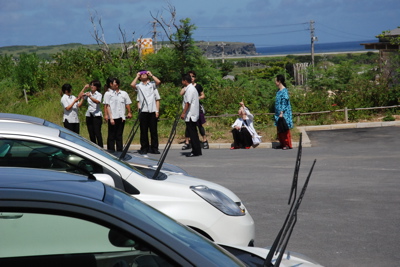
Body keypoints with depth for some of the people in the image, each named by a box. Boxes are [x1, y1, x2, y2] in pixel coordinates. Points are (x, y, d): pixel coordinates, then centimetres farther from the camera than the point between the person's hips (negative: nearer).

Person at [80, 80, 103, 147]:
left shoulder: (99, 94, -2)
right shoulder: (88, 93, 14)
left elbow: (98, 101, -21)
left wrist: (90, 97, -34)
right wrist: (84, 88, 3)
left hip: (96, 115, -5)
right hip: (89, 115, 5)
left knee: (97, 133, -11)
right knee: (91, 133, 6)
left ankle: (100, 147, -11)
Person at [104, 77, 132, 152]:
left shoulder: (124, 94, 8)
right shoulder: (109, 94, 1)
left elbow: (127, 104, 15)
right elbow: (108, 107, -1)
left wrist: (129, 113, 3)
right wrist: (110, 118, -7)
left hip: (121, 118, 2)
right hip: (112, 118, -2)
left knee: (119, 136, 8)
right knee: (111, 136, -1)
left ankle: (119, 151, 12)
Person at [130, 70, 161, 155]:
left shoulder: (152, 85, 13)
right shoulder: (139, 86, 13)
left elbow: (158, 82, -6)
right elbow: (132, 85, -7)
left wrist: (151, 75, 2)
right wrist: (137, 76, 5)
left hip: (152, 110, 0)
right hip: (143, 111, 0)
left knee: (153, 130, 1)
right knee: (143, 131, 1)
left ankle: (154, 148, 6)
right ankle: (144, 148, 6)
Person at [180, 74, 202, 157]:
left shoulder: (190, 89, -15)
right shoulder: (192, 88, 17)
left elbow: (188, 102, -21)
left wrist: (183, 113, -20)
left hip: (190, 115, -10)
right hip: (192, 115, 10)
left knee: (192, 133, -7)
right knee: (193, 133, 12)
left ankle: (196, 151, -6)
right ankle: (196, 151, 15)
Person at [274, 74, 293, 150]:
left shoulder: (284, 91, -15)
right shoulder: (279, 91, 12)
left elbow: (284, 103, -19)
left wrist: (281, 113, -23)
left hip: (284, 114, -9)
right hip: (279, 113, 9)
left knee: (285, 129, -4)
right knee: (279, 130, 12)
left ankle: (288, 145, 1)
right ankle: (282, 144, 20)